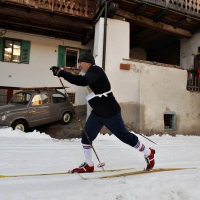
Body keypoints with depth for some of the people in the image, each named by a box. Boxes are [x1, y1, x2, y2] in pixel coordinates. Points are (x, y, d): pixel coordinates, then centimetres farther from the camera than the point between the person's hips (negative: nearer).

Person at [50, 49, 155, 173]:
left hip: (110, 113, -9)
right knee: (86, 136, 6)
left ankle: (149, 153, 26)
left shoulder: (95, 70, -21)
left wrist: (61, 73, -38)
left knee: (125, 136, 3)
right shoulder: (91, 72, 11)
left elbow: (83, 81, -40)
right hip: (97, 113, 9)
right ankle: (89, 165, 23)